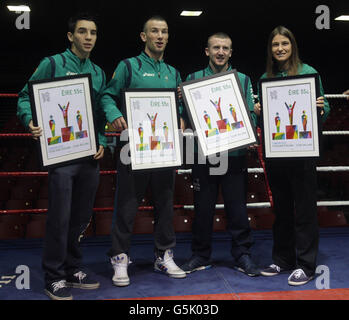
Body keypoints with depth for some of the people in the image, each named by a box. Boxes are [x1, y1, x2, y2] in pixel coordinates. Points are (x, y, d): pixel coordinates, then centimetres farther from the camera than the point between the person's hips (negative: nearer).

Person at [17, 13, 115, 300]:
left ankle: (73, 270, 27)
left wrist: (102, 142, 4)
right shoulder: (52, 64, 1)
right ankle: (54, 278, 9)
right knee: (60, 217, -4)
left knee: (82, 217, 11)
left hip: (90, 156, 6)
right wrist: (31, 122, -22)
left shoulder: (99, 73, 17)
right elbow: (25, 98, -2)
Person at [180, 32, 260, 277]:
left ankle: (243, 256, 16)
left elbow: (251, 114, 6)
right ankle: (201, 256, 20)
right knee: (203, 207, 7)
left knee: (237, 206, 3)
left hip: (235, 153, 0)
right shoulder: (194, 79, 9)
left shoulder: (243, 80, 11)